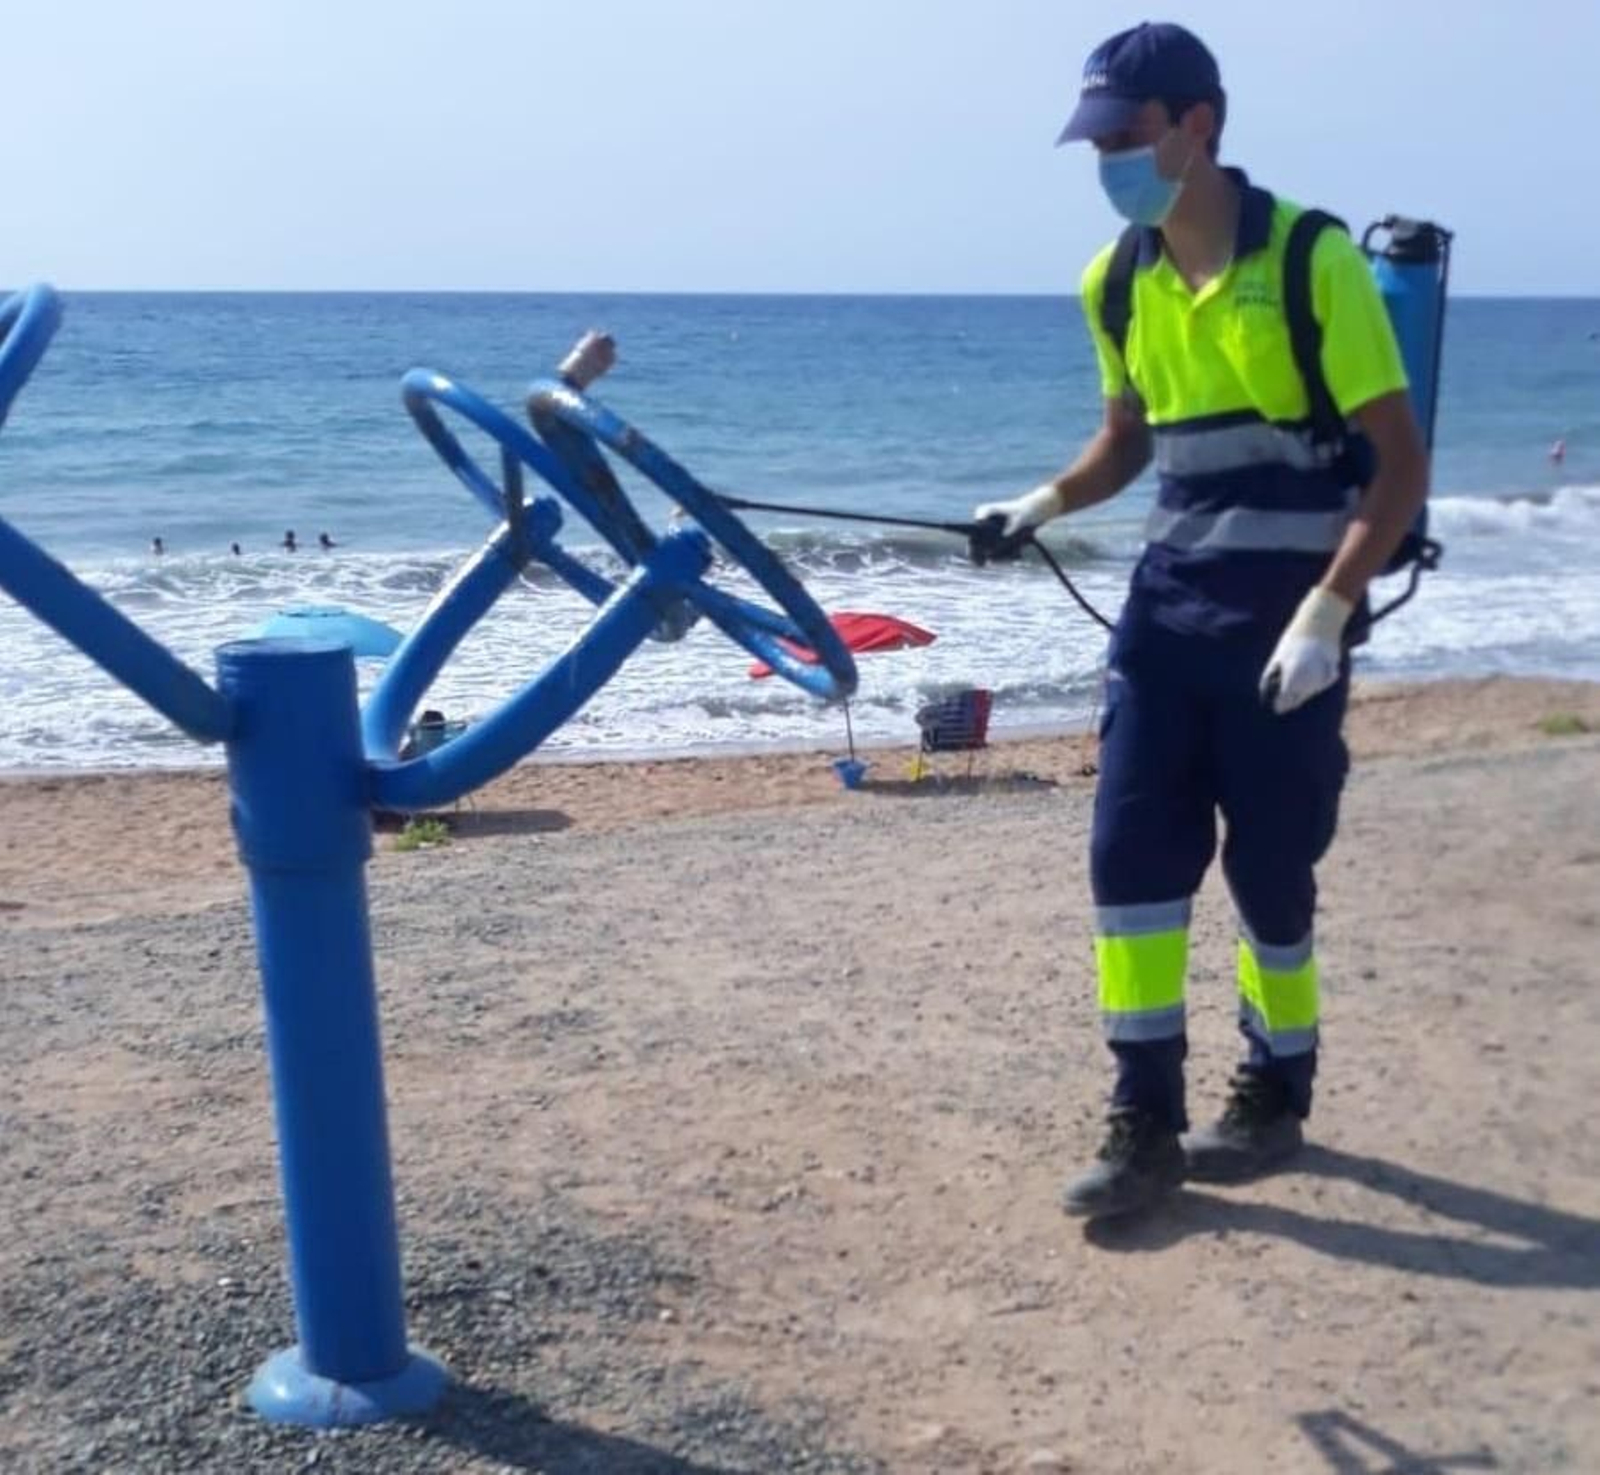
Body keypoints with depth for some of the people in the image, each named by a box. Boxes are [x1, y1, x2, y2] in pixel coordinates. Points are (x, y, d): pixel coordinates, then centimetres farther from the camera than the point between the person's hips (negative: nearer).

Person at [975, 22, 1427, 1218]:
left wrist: (1325, 609, -21)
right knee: (1130, 853, -1)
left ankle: (1277, 1098, 28)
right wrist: (1042, 505, 3)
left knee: (1268, 868, 3)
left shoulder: (1311, 258, -12)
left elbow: (1401, 460, -12)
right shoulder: (1117, 282, 6)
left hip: (1285, 609, -5)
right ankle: (1145, 1129, 9)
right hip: (1168, 600, 6)